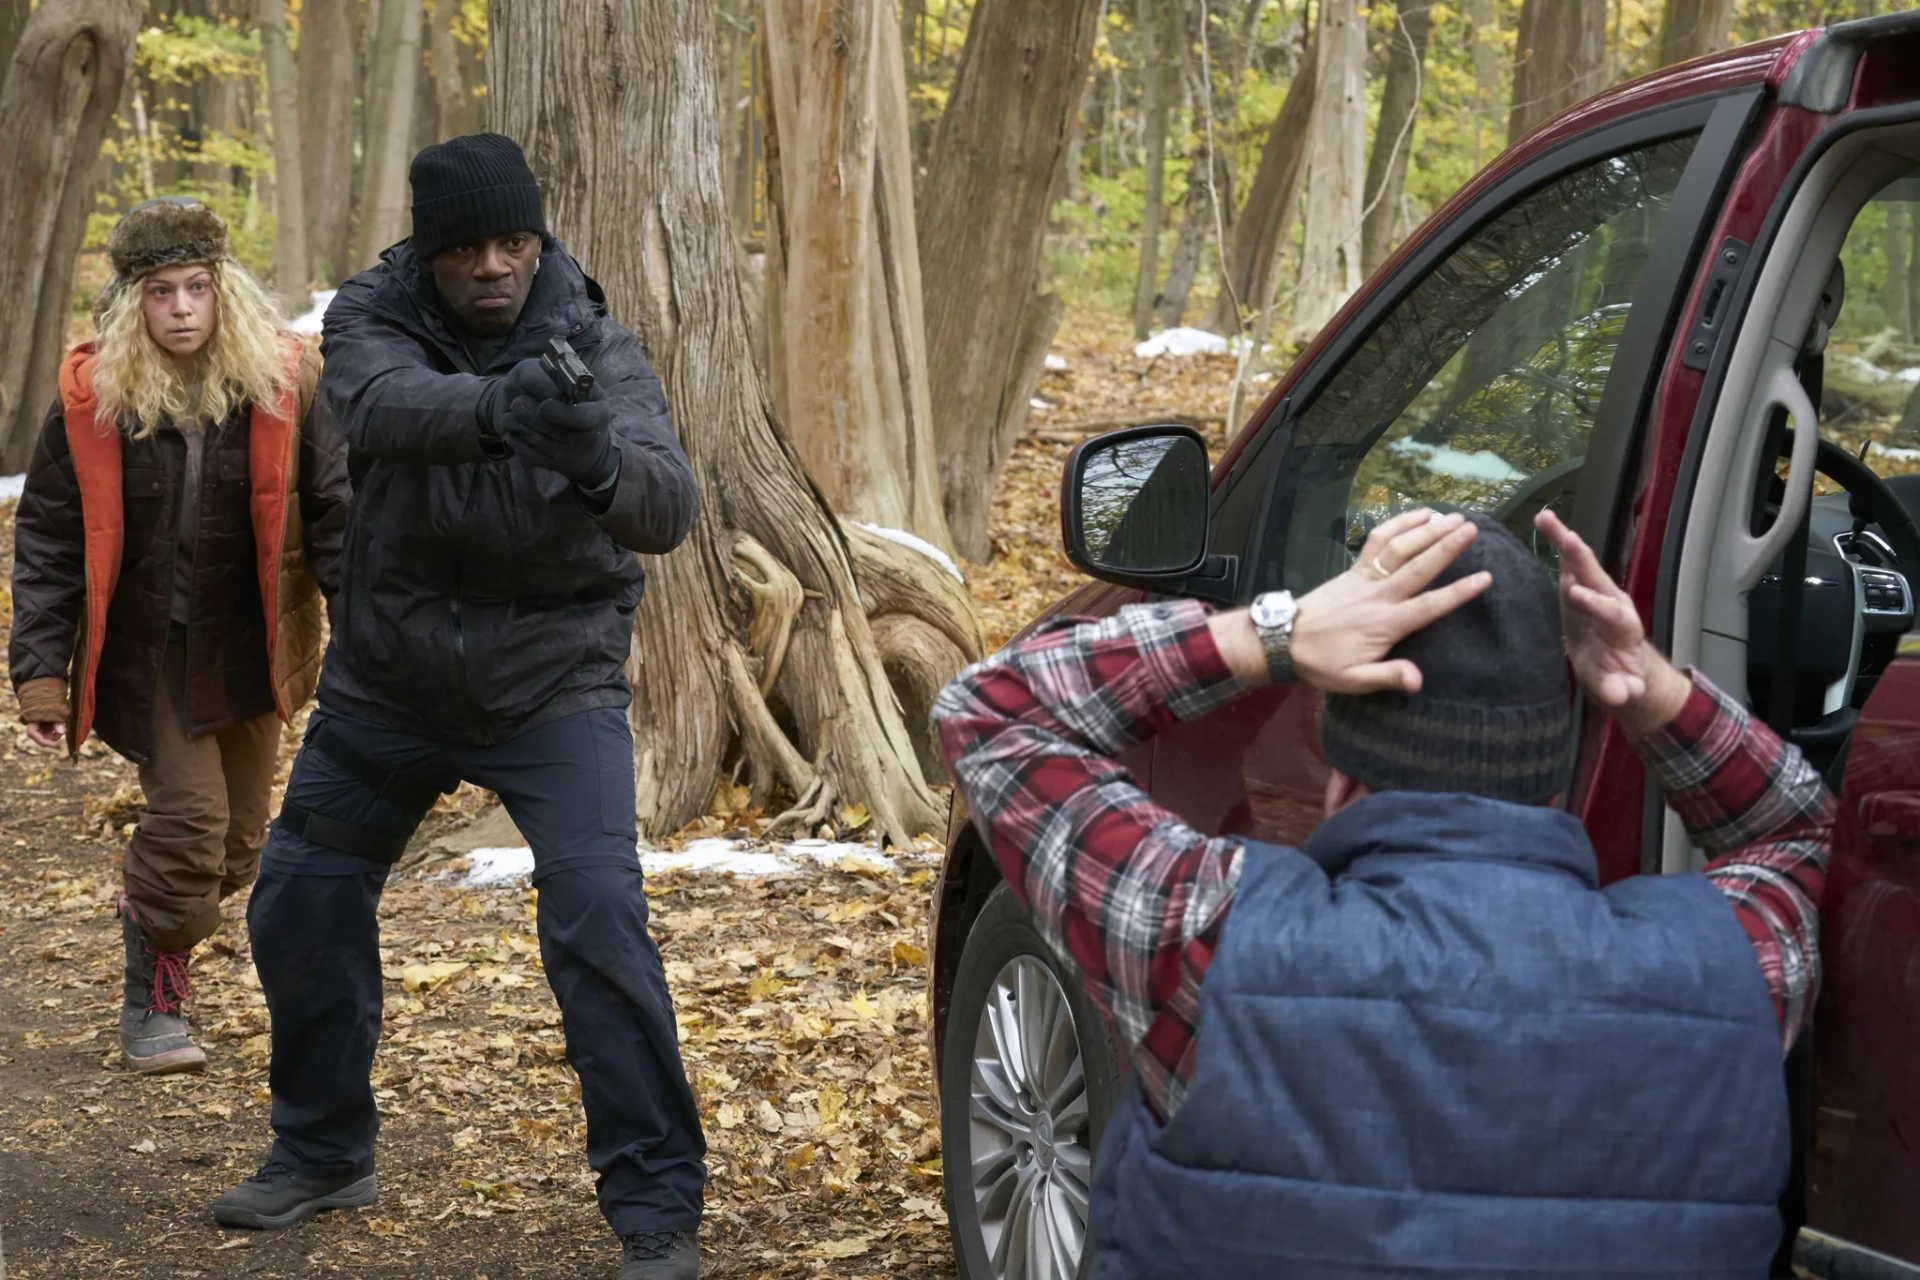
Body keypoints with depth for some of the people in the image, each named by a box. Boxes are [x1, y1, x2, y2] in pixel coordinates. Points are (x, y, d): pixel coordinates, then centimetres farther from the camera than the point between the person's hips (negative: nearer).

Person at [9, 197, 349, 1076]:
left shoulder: (281, 383, -6)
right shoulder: (92, 396, -8)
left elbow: (332, 512, -1)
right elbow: (48, 541, -4)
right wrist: (40, 673, -9)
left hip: (247, 652, 2)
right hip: (144, 653, -2)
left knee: (238, 844, 9)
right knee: (189, 815, -11)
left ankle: (153, 928, 38)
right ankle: (153, 1004, 6)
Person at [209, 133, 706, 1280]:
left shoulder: (592, 345, -14)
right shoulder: (373, 316, -10)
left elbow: (669, 510, -29)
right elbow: (381, 408, -33)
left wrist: (601, 463, -52)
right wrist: (491, 406, -55)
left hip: (552, 680, -3)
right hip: (389, 674, 3)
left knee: (598, 918, -19)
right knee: (300, 904, 11)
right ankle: (323, 1153, 34)